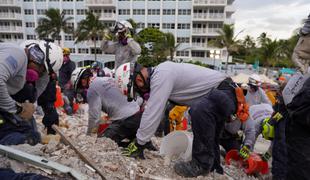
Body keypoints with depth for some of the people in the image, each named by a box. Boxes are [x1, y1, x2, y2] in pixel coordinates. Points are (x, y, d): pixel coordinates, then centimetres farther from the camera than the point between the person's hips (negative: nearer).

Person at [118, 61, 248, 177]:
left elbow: (152, 114, -27)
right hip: (217, 95, 10)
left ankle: (202, 164, -17)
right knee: (208, 136, 21)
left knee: (199, 109, -37)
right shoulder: (159, 73, 5)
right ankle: (214, 168, 42)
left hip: (225, 92, -10)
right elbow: (155, 111, 9)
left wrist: (138, 144, -16)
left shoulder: (161, 75, -26)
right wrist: (141, 138, 10)